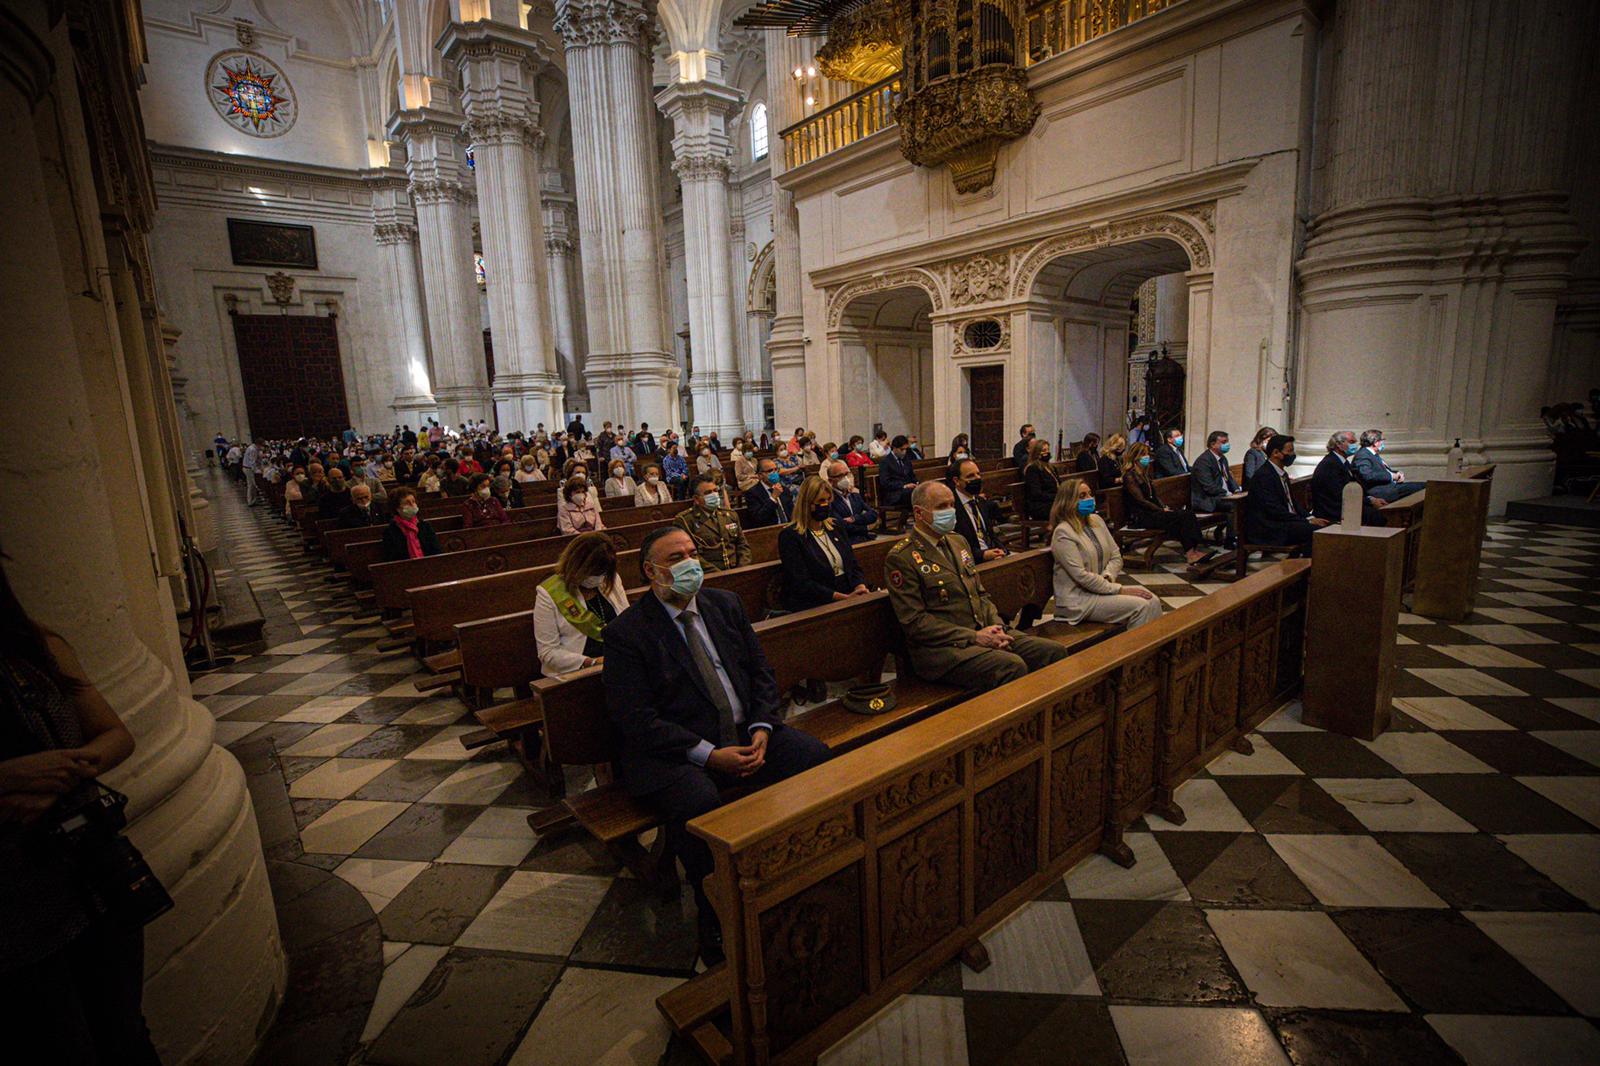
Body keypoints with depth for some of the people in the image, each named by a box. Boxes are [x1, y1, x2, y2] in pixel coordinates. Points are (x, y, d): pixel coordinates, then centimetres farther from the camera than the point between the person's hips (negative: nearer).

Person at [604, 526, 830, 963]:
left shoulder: (725, 604, 11)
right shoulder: (625, 632, -6)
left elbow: (761, 672, 13)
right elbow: (636, 718, -12)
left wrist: (762, 728, -6)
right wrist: (708, 754, -20)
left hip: (747, 734, 5)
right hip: (674, 752, -4)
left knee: (815, 756, -17)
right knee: (698, 802, -34)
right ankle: (717, 923, -9)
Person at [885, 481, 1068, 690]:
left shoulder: (957, 541, 17)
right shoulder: (901, 558, -10)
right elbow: (915, 622, -15)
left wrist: (997, 627, 1)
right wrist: (974, 637, -17)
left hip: (983, 632, 8)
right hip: (941, 647, -8)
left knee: (1054, 651, -8)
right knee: (1012, 666, -30)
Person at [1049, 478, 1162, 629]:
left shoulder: (1097, 520, 10)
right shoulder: (1063, 533, -15)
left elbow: (1116, 556, 11)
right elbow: (1081, 576, -19)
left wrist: (1107, 577, -10)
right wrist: (1119, 590, -16)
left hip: (1100, 587, 7)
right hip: (1078, 599, -7)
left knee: (1152, 601, -11)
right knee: (1140, 606, -18)